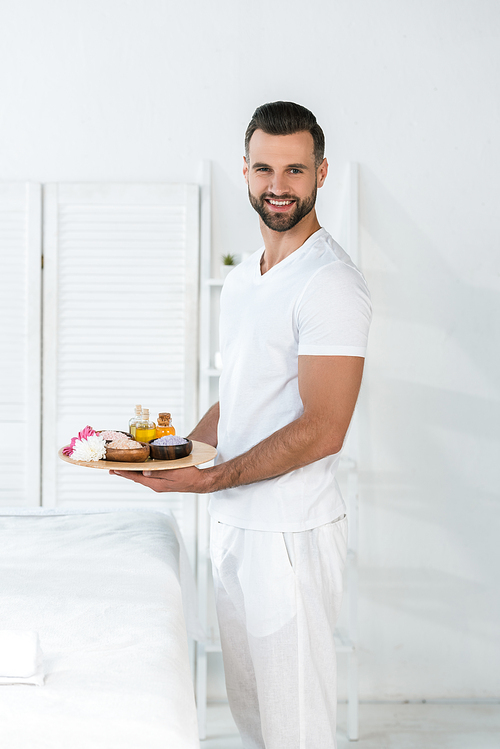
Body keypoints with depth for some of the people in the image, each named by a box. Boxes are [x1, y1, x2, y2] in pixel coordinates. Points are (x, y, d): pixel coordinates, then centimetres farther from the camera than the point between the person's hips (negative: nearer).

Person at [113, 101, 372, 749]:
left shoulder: (330, 283, -16)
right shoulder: (242, 278, 12)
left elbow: (321, 431, -22)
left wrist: (210, 479, -24)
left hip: (290, 531, -8)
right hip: (232, 520, 8)